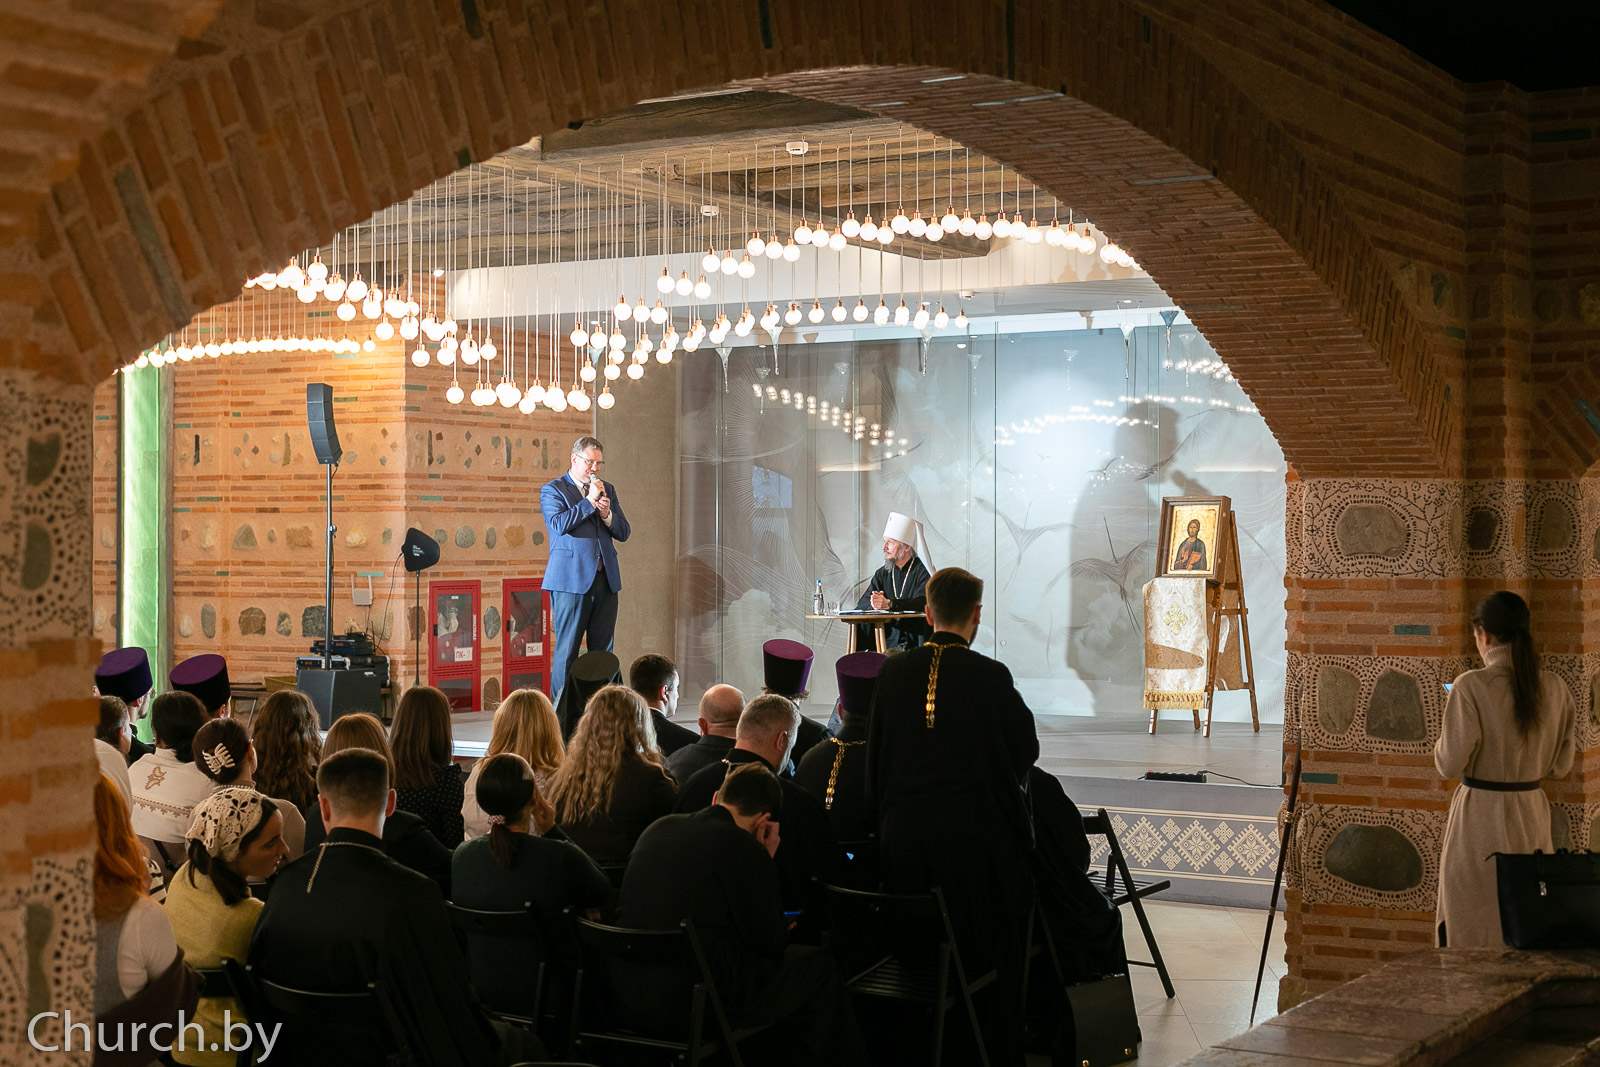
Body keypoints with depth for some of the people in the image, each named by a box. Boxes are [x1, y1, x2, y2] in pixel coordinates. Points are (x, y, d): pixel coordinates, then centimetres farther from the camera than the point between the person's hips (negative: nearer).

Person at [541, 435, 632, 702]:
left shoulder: (607, 490, 18)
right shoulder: (552, 490, 2)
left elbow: (623, 533, 14)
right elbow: (560, 525, -14)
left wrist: (606, 514, -5)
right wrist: (590, 501, -12)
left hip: (605, 580, 5)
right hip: (571, 580, -5)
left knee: (602, 650, 5)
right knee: (567, 650, -4)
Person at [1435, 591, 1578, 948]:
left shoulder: (1471, 687, -16)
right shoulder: (1554, 688, 0)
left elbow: (1450, 764, -14)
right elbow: (1561, 764, 7)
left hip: (1480, 816, -5)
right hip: (1532, 815, 5)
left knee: (1472, 931, 5)